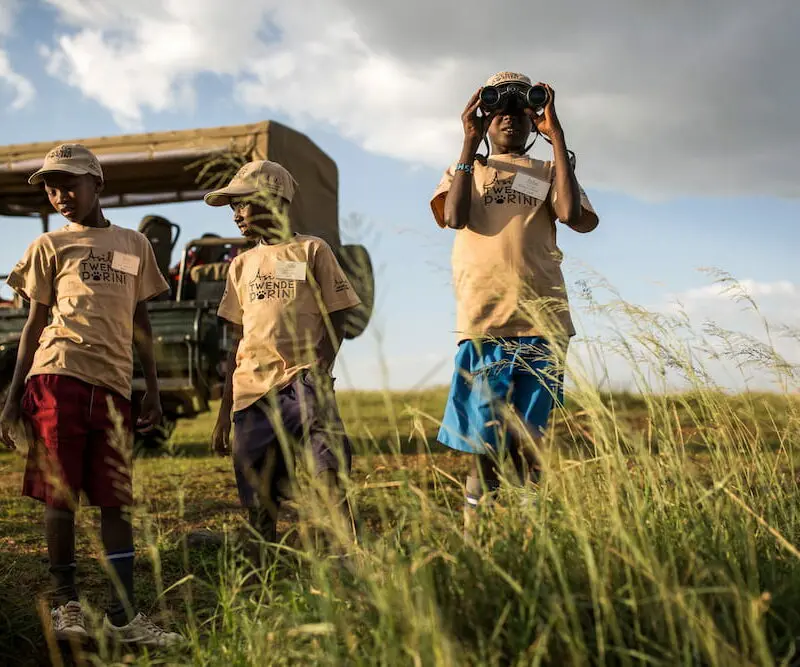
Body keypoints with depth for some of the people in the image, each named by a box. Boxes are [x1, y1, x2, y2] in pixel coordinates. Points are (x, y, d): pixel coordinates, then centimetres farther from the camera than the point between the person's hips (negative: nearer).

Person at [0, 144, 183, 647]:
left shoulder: (134, 245, 16)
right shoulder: (50, 246, 10)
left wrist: (153, 390, 11)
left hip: (114, 384, 2)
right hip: (59, 378, -2)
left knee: (117, 501, 1)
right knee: (60, 495, 1)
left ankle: (123, 615, 4)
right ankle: (66, 602, 15)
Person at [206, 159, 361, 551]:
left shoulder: (312, 251, 5)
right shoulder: (241, 265, 18)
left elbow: (335, 321, 1)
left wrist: (318, 374, -16)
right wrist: (224, 412, 16)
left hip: (301, 382, -4)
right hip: (252, 389, 5)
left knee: (332, 472, -26)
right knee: (259, 504, 4)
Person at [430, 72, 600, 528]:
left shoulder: (549, 173, 20)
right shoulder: (464, 170, 20)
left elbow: (574, 216, -4)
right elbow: (455, 217, -4)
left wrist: (557, 135, -1)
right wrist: (470, 144, -1)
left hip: (543, 324, 1)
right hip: (483, 323, 0)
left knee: (530, 448, 1)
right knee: (486, 449, -1)